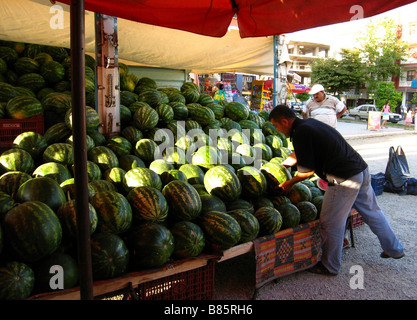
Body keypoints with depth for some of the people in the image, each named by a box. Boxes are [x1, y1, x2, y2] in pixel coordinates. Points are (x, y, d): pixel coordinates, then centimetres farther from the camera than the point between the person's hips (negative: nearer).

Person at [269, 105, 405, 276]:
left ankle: (330, 267, 23)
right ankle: (395, 249, 44)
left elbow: (308, 171, -12)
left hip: (344, 179, -10)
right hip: (361, 170, 10)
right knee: (372, 213, 26)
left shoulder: (300, 133, -16)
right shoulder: (308, 123, 14)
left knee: (331, 224, 6)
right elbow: (295, 156, 27)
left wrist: (289, 183, 3)